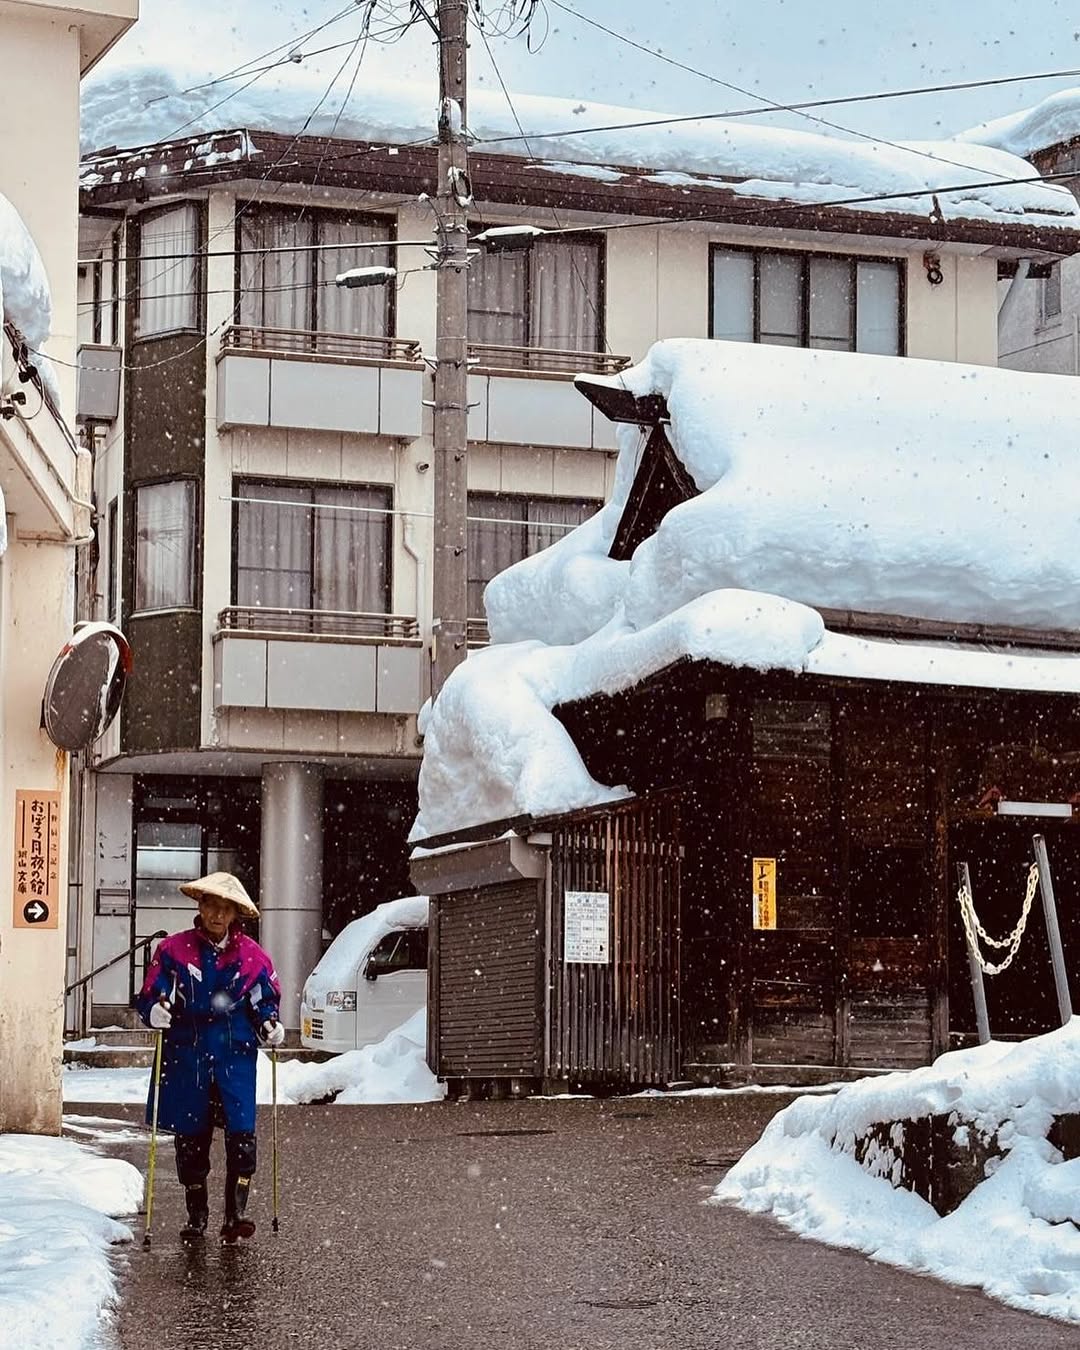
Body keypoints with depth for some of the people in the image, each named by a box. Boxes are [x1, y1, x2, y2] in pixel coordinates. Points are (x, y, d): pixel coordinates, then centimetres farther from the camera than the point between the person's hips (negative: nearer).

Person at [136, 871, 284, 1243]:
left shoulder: (251, 954, 5)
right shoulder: (174, 949, 1)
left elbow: (266, 999, 16)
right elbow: (150, 996, 0)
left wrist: (269, 1024, -4)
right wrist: (156, 1011, -21)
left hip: (235, 1056, 0)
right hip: (187, 1055, 0)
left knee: (241, 1133, -13)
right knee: (191, 1137, 7)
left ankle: (236, 1212, -9)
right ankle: (196, 1215, 19)